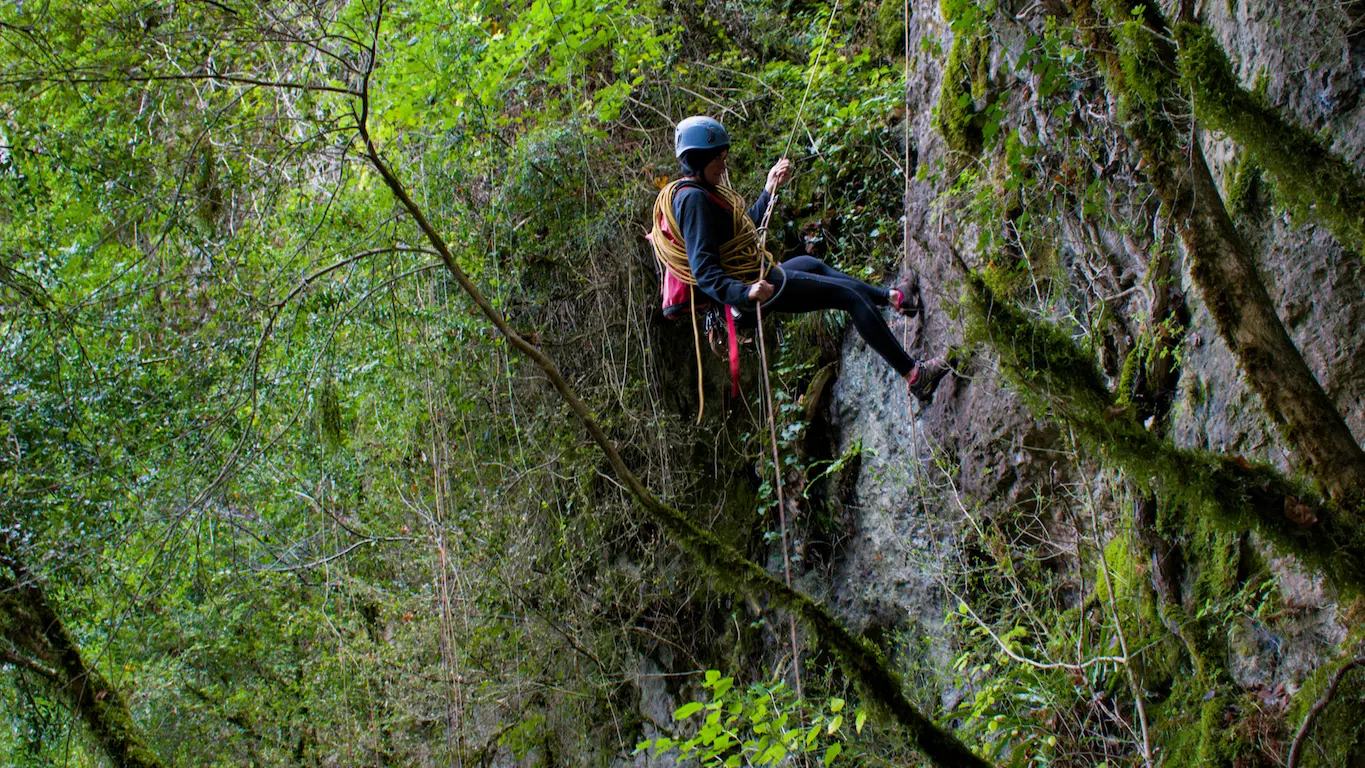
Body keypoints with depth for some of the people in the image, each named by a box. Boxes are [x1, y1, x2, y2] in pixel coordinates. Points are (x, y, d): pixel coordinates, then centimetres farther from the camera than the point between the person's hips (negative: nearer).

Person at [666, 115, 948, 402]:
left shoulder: (698, 192, 10)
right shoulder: (693, 199, -23)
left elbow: (745, 227, 23)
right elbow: (704, 271, -30)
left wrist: (769, 190, 20)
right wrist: (746, 292, -44)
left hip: (753, 278, 11)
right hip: (758, 283, -11)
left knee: (812, 265, 35)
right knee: (853, 295, -3)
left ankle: (889, 297, 53)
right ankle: (912, 373, 3)